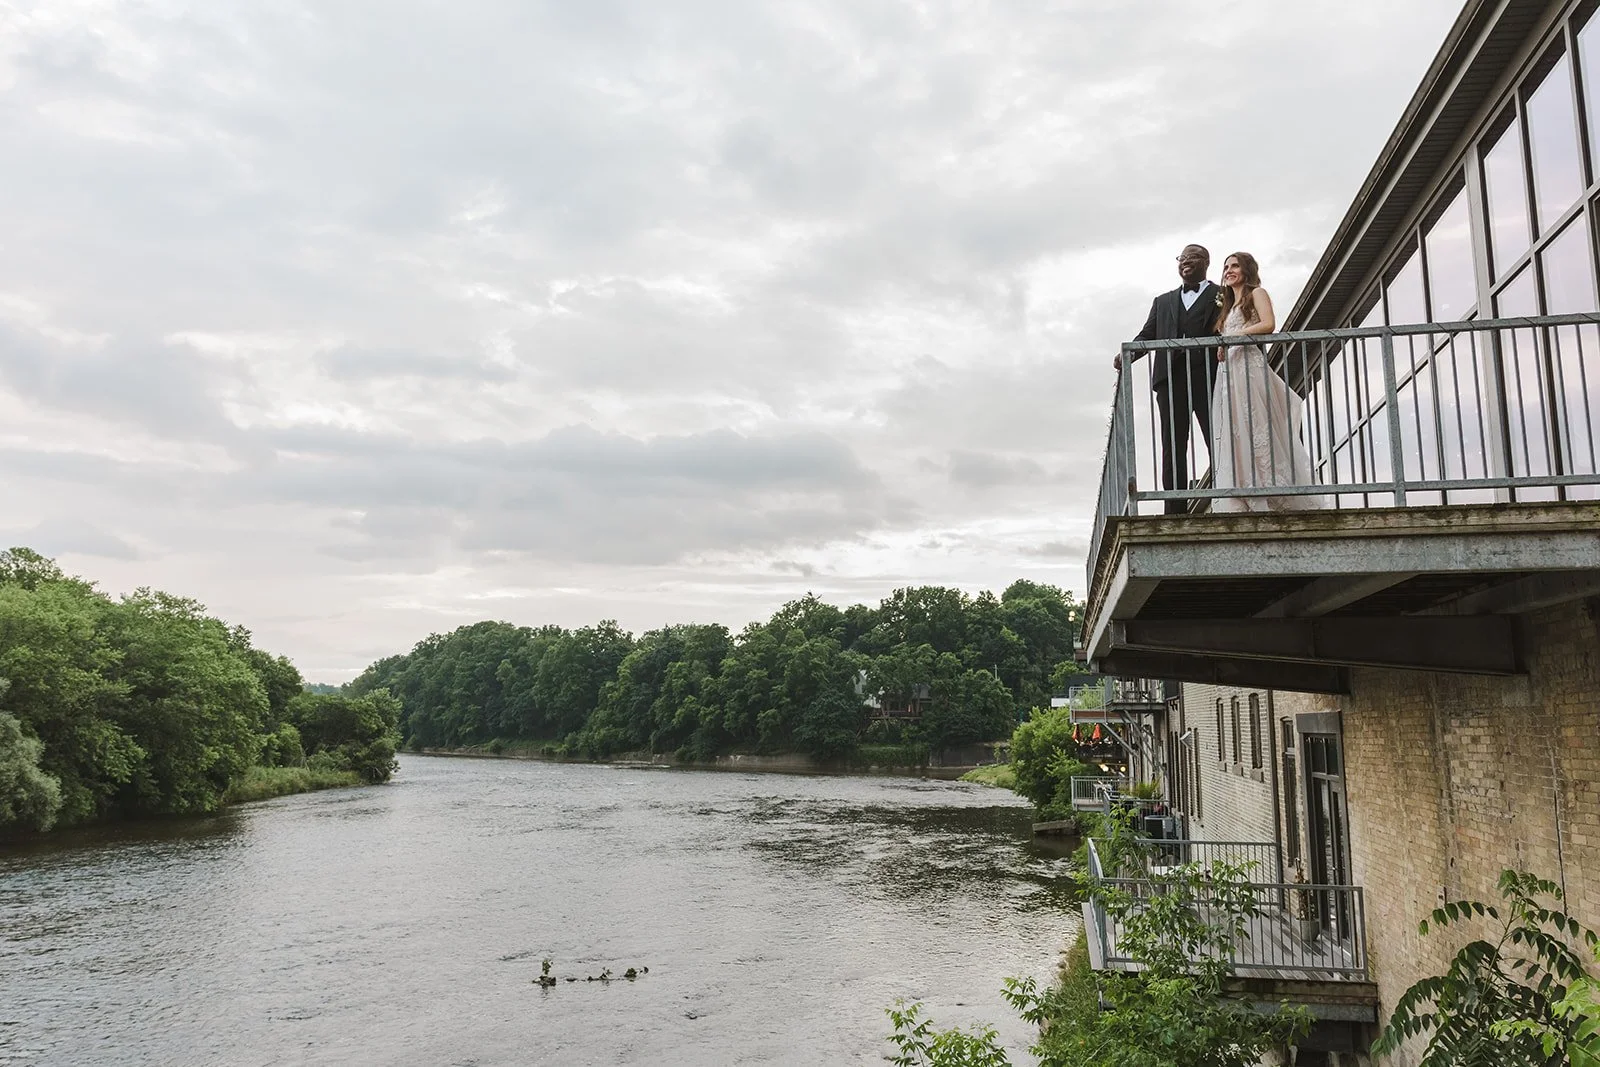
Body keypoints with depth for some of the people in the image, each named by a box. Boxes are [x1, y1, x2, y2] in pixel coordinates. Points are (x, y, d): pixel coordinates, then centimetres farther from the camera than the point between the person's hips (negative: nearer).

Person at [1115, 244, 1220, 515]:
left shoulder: (1223, 297, 15)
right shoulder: (1163, 301, 26)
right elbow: (1148, 335, 15)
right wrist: (1127, 354, -3)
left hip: (1208, 376, -3)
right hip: (1171, 377, 3)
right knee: (1173, 447, -2)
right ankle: (1176, 511, -4)